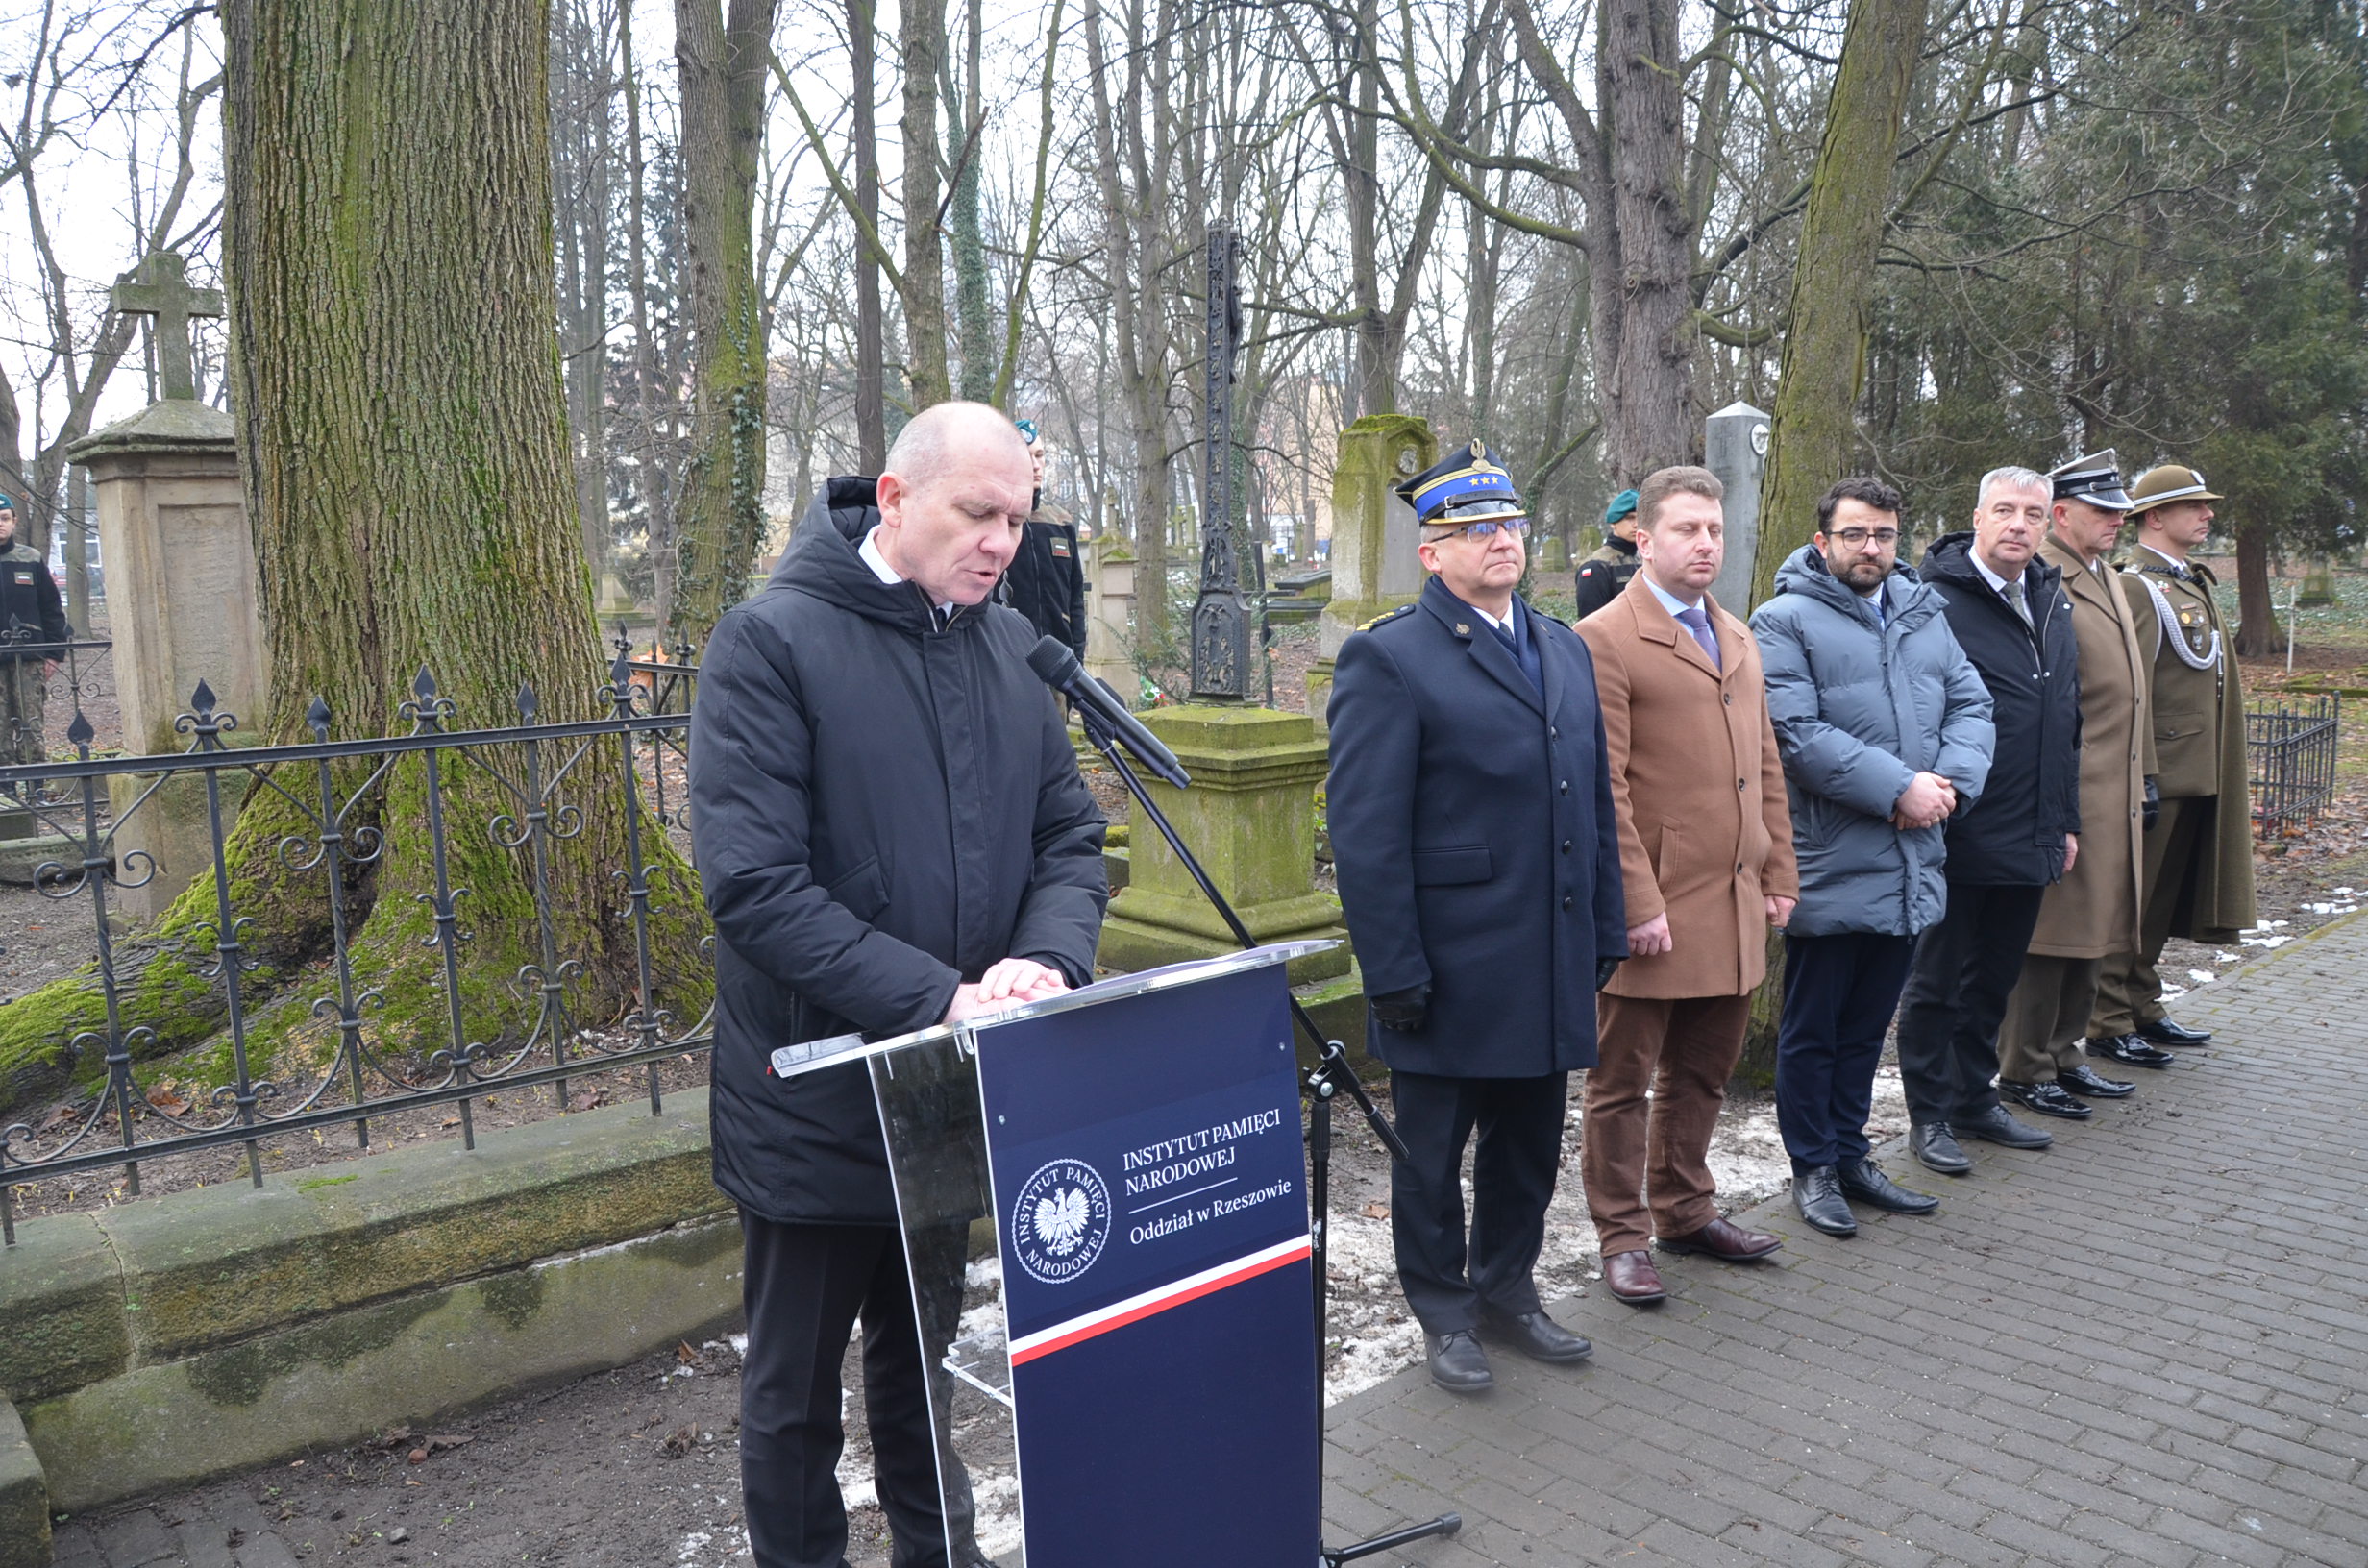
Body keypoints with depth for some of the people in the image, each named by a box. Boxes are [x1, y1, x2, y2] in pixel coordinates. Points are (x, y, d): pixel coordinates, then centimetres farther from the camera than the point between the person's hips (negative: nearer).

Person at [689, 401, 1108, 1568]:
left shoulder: (1010, 647, 3)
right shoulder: (772, 642, -15)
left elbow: (1070, 835, 4)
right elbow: (752, 884, -22)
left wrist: (1047, 959, -17)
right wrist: (937, 997, -28)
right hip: (816, 1103, -5)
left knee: (925, 1351, 24)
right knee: (796, 1385, 14)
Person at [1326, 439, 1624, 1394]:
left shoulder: (1567, 651, 12)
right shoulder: (1390, 659, -11)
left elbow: (1595, 805, 16)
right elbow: (1366, 835, -15)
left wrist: (1605, 935, 11)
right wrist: (1393, 974, -17)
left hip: (1550, 969, 7)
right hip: (1449, 973, -6)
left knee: (1527, 1144, 19)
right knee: (1432, 1152, 11)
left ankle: (1507, 1290, 38)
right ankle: (1444, 1315, 29)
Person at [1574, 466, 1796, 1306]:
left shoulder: (1738, 638, 16)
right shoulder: (1605, 640, -11)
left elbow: (1765, 764, 19)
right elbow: (1603, 787, -15)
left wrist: (1778, 873, 14)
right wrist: (1638, 904, -18)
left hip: (1734, 906, 8)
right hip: (1652, 911, -7)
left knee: (1702, 1074, 19)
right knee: (1623, 1082, 6)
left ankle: (1685, 1209, 35)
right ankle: (1623, 1236, 19)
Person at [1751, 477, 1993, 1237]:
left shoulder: (1924, 614, 14)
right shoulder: (1785, 621, -8)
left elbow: (1971, 705, 9)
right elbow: (1798, 733, -19)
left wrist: (1950, 781, -10)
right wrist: (1898, 788, -20)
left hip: (1910, 863, 6)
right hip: (1828, 867, -6)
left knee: (1867, 1024, 17)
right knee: (1812, 1028, 7)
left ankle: (1849, 1154, 30)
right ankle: (1813, 1168, 20)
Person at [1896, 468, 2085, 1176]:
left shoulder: (2052, 603, 12)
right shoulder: (1936, 600, -12)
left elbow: (2067, 722, 18)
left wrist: (2066, 820, 17)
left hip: (2030, 839, 7)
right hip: (1959, 837, -7)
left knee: (1994, 980, 18)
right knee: (1937, 982, 5)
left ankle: (1975, 1098, 31)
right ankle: (1930, 1116, 17)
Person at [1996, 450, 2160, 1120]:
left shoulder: (2106, 578, 18)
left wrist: (2144, 777, 22)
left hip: (2113, 794, 10)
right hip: (2065, 793, -10)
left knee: (2094, 932, 15)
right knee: (2049, 934, -2)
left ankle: (2063, 1055, 26)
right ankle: (2024, 1072, 9)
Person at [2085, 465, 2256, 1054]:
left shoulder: (2194, 582, 17)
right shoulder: (2139, 587, -13)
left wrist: (2225, 772, 20)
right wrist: (2143, 779, -21)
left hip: (2198, 775, 9)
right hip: (2161, 776, -9)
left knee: (2163, 901, 15)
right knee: (2131, 898, -2)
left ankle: (2143, 1009, 24)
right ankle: (2109, 1024, 6)